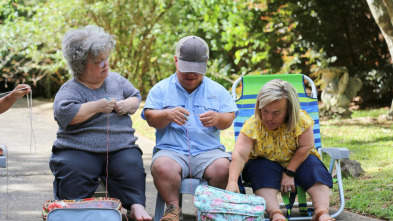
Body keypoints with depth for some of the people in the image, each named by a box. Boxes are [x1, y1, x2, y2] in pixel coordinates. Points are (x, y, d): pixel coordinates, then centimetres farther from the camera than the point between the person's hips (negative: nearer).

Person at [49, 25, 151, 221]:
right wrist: (97, 106, -17)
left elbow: (135, 97, 28)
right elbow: (64, 113, -18)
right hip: (79, 151, -3)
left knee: (131, 166, -28)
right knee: (73, 170, -32)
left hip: (121, 148, 3)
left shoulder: (116, 80, 18)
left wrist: (128, 104, 3)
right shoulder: (70, 90, 0)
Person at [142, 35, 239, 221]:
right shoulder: (162, 89, 13)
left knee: (223, 167, -31)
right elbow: (150, 118, 3)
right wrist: (167, 115, -19)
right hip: (171, 150, -1)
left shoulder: (217, 90, 17)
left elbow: (229, 119, 10)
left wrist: (217, 118, -15)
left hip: (208, 151, 1)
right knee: (162, 167, -36)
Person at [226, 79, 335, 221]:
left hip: (296, 161, 1)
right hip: (265, 162, -1)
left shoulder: (301, 120, -19)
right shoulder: (252, 125, -22)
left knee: (313, 166, -27)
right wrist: (232, 182, -48)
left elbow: (305, 147, -16)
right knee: (263, 170, -33)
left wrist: (289, 173, -23)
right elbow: (239, 155, -33)